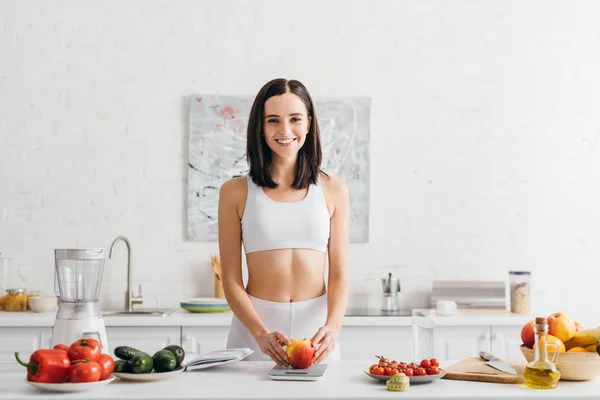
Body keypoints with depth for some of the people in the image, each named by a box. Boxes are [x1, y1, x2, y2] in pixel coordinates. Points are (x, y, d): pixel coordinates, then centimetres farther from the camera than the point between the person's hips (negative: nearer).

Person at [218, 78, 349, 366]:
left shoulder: (333, 190, 3)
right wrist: (262, 333, -17)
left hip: (315, 325, 1)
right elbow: (231, 280, -2)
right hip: (254, 323, -1)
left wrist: (333, 325, -17)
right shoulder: (235, 192, 0)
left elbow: (339, 275, 1)